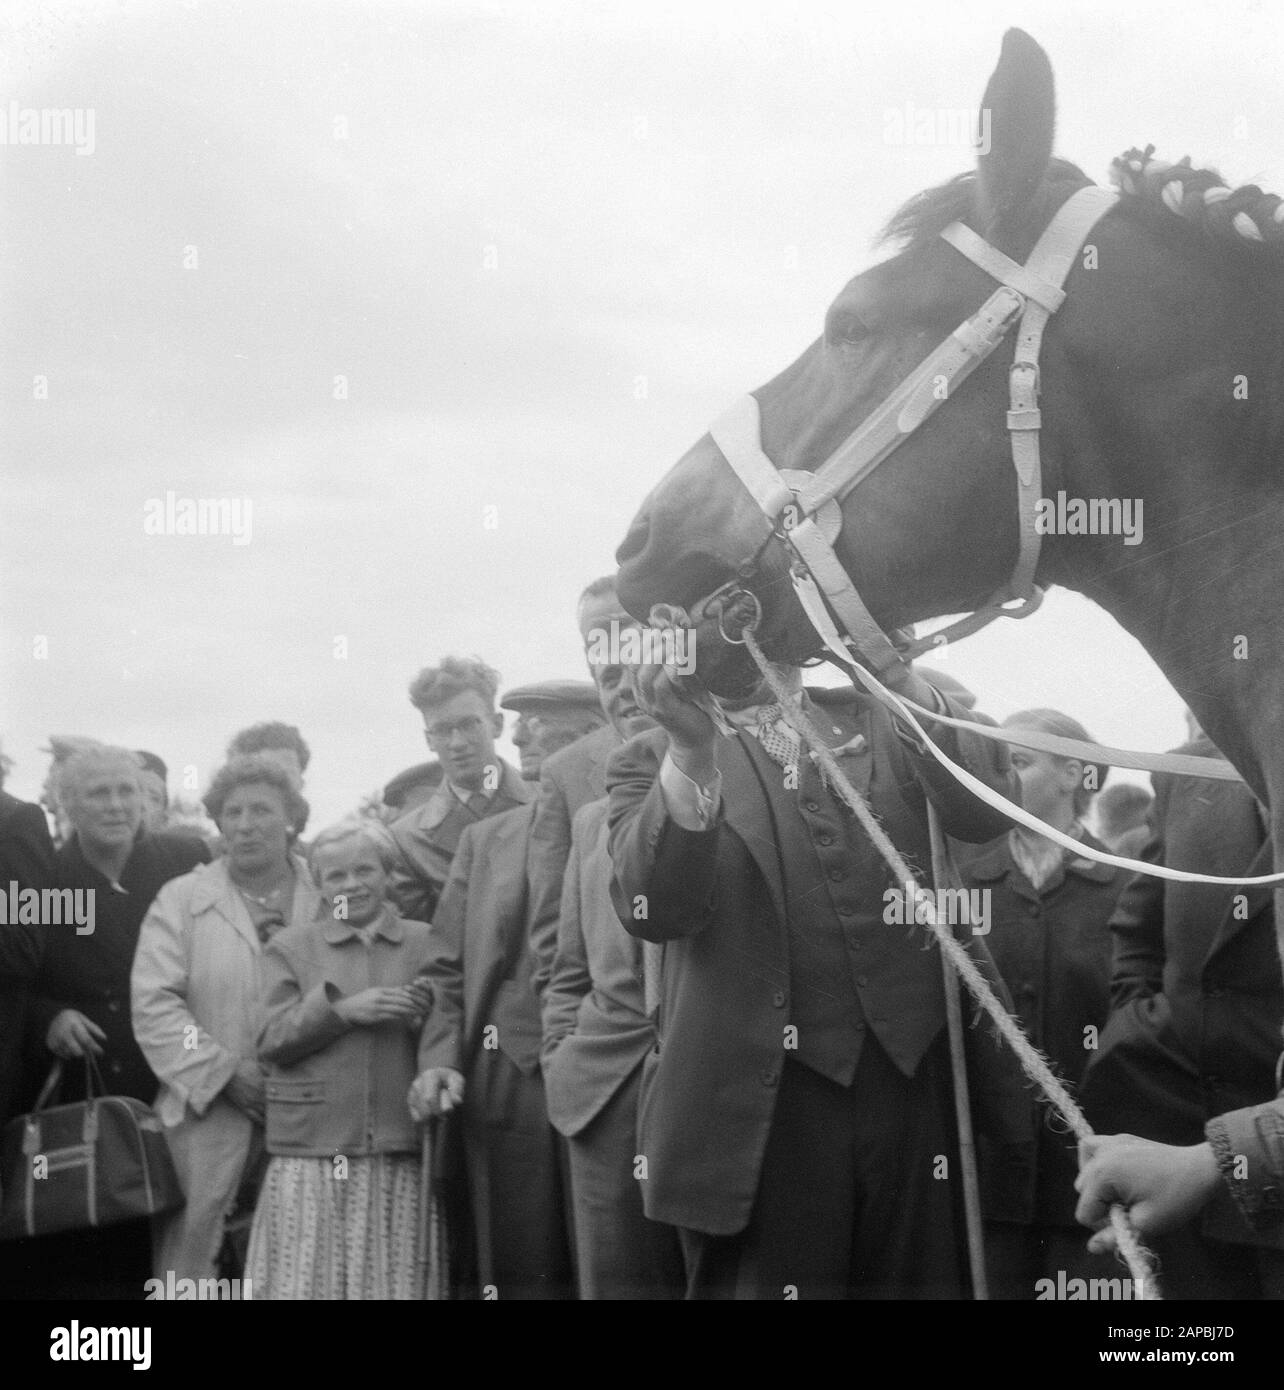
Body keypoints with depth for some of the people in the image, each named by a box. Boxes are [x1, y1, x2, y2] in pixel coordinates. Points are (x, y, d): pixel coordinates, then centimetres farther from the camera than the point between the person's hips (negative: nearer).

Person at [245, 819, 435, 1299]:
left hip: (400, 1153, 1)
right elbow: (271, 1041, 1)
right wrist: (341, 1009, -12)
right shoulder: (290, 946, 10)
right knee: (309, 1276, -4)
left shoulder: (426, 944, 11)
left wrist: (428, 1018, -11)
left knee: (393, 1277, -1)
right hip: (313, 1155, 0)